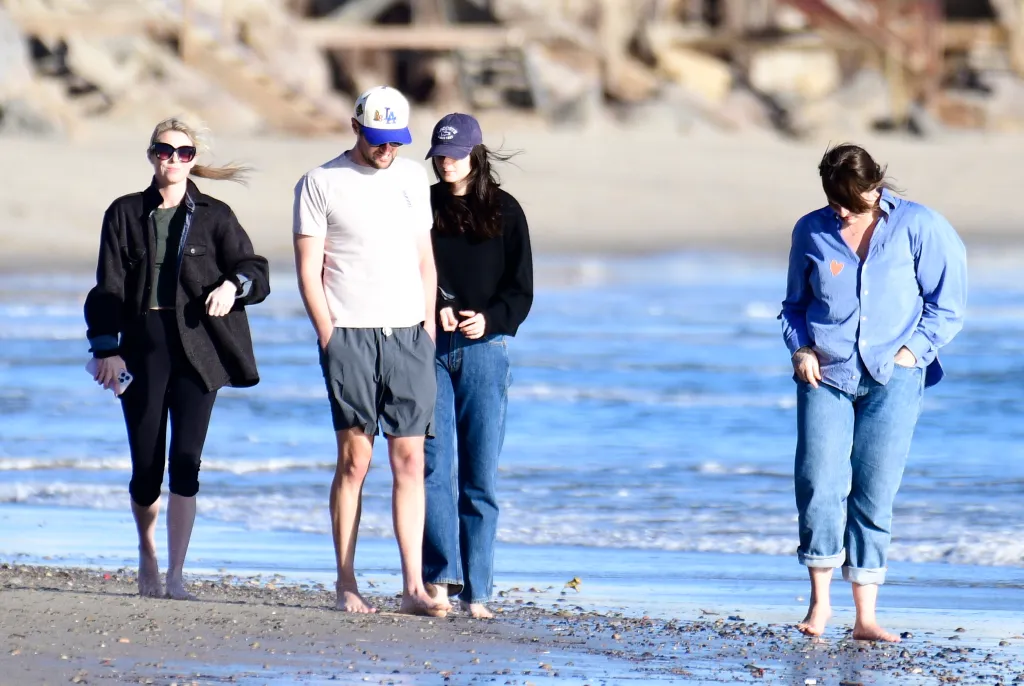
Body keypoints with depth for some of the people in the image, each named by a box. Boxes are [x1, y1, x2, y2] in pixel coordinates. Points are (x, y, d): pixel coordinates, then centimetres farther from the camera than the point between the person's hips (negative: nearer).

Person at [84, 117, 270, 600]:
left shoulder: (214, 216, 7)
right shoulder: (126, 214, 8)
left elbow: (255, 270, 3)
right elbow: (109, 287, 5)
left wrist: (234, 284, -19)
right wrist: (107, 349, -4)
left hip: (197, 349, 0)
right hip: (143, 346, 1)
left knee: (186, 462, -9)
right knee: (147, 466, 1)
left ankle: (175, 575, -6)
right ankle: (147, 552, 29)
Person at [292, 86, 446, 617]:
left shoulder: (412, 177, 14)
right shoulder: (320, 184, 0)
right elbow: (308, 270, -1)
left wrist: (429, 326, 10)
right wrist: (329, 337, -8)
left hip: (408, 335, 4)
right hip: (350, 335, -4)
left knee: (410, 461, -2)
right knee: (353, 461, -3)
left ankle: (413, 587, -5)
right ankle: (346, 586, 3)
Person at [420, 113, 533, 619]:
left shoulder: (504, 212, 7)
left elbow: (521, 291, 5)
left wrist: (490, 318, -14)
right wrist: (433, 307, -11)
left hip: (484, 349, -1)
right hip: (429, 348, 1)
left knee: (480, 476, -2)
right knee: (435, 467, -9)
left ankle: (476, 591, 1)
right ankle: (439, 577, -11)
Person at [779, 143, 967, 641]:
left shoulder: (918, 227, -1)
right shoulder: (812, 232, 7)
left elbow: (948, 304, 3)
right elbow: (794, 304, 20)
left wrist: (911, 350, -7)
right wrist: (800, 348, 2)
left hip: (893, 378, -2)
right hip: (825, 376, 2)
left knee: (873, 496, -2)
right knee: (819, 486, -11)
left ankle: (865, 618, 3)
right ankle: (819, 602, 2)